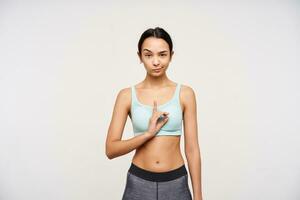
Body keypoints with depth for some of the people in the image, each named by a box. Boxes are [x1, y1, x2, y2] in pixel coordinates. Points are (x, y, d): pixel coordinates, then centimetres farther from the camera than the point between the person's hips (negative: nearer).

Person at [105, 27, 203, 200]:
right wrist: (148, 133, -18)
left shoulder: (185, 93, -4)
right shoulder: (127, 95, -4)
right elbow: (111, 150, -6)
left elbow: (192, 149, -2)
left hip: (175, 183, 0)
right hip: (139, 183, 0)